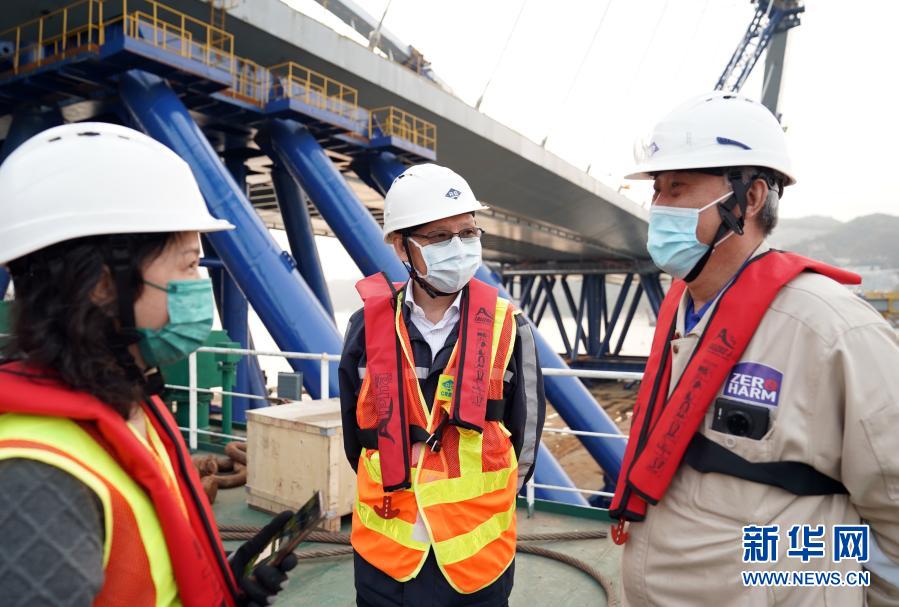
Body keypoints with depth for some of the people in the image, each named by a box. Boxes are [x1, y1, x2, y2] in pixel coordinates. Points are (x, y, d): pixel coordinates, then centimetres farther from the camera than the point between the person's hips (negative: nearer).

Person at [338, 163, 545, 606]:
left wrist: (478, 503, 5)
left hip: (477, 553, 0)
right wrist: (396, 494, 9)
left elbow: (526, 433, 1)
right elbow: (355, 435, 5)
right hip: (385, 549, 1)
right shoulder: (368, 326, -7)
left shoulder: (507, 328, -8)